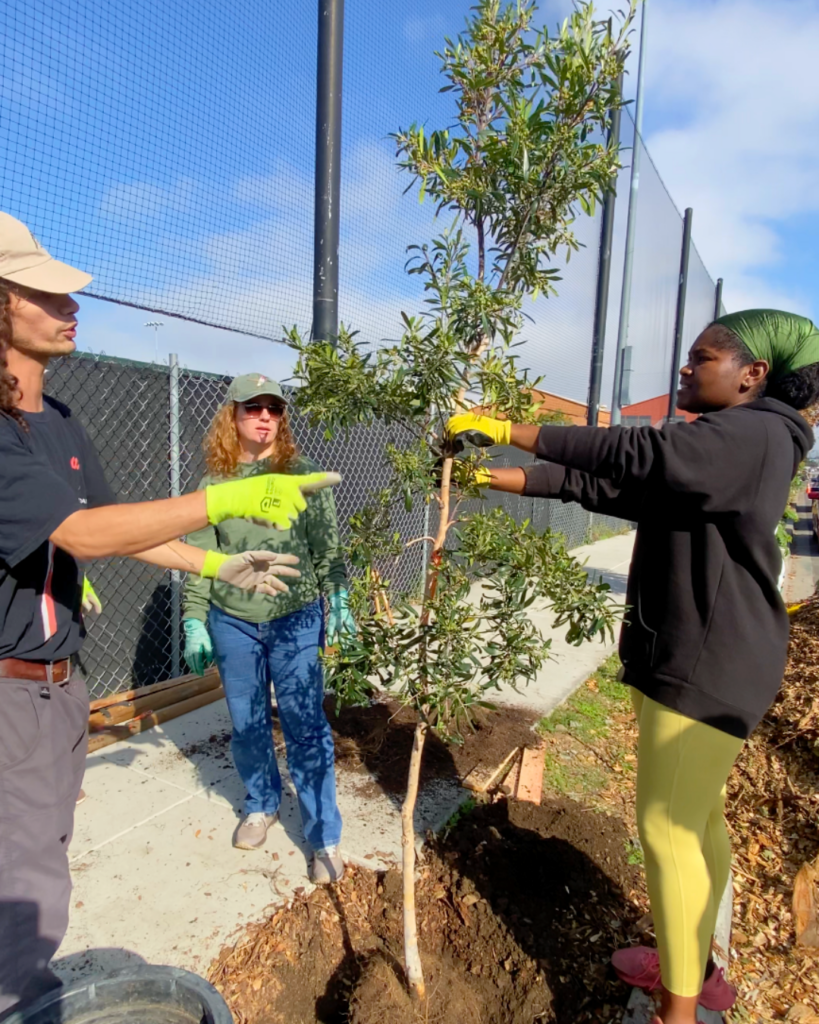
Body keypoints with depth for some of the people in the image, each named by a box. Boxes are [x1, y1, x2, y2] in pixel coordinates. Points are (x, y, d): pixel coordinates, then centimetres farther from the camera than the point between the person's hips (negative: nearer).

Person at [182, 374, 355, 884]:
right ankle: (263, 804, 42)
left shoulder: (303, 474, -3)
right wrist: (195, 621, 2)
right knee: (246, 723, 17)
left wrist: (338, 600, -7)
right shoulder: (214, 483, 1)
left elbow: (327, 546, -1)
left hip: (296, 619, -2)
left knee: (306, 727, 2)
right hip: (232, 622, 3)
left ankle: (325, 837, 18)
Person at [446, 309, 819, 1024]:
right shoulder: (705, 448, 14)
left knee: (667, 829, 1)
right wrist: (493, 475, 1)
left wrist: (506, 429, -27)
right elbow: (598, 483, 7)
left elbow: (630, 455, -29)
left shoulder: (756, 435, -15)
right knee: (698, 818, 20)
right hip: (684, 657, 10)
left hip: (708, 666, -10)